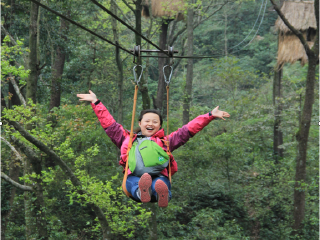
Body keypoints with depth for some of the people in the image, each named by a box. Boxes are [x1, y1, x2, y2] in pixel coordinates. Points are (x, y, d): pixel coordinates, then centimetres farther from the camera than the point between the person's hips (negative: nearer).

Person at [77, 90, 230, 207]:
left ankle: (162, 195, -72)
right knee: (136, 183, -40)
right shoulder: (128, 139, 35)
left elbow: (188, 130, 30)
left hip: (159, 176, 0)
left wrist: (210, 116, 24)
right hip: (134, 177, 0)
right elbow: (110, 124, 37)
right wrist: (96, 103, 37)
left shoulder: (165, 141, 34)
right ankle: (142, 192, -73)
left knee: (161, 184, -39)